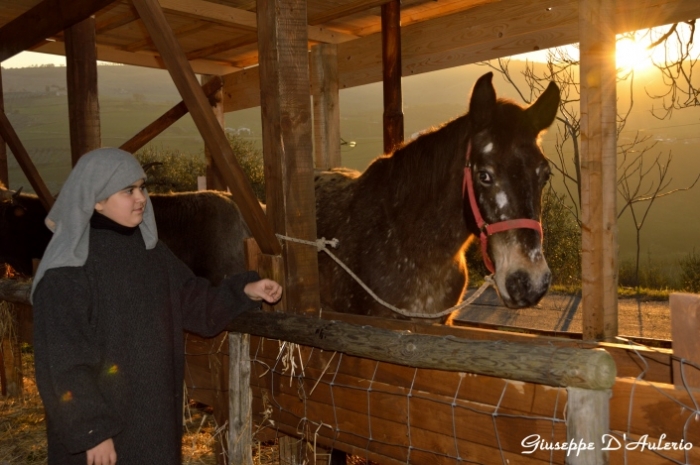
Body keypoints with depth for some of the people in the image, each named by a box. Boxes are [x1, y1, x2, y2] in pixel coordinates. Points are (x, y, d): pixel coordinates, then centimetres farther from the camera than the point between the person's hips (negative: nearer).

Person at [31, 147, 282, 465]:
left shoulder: (148, 249, 2)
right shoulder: (66, 272, -18)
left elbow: (194, 302, 6)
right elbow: (62, 364, -18)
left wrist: (244, 291, -8)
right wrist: (91, 431, -18)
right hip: (97, 420, -6)